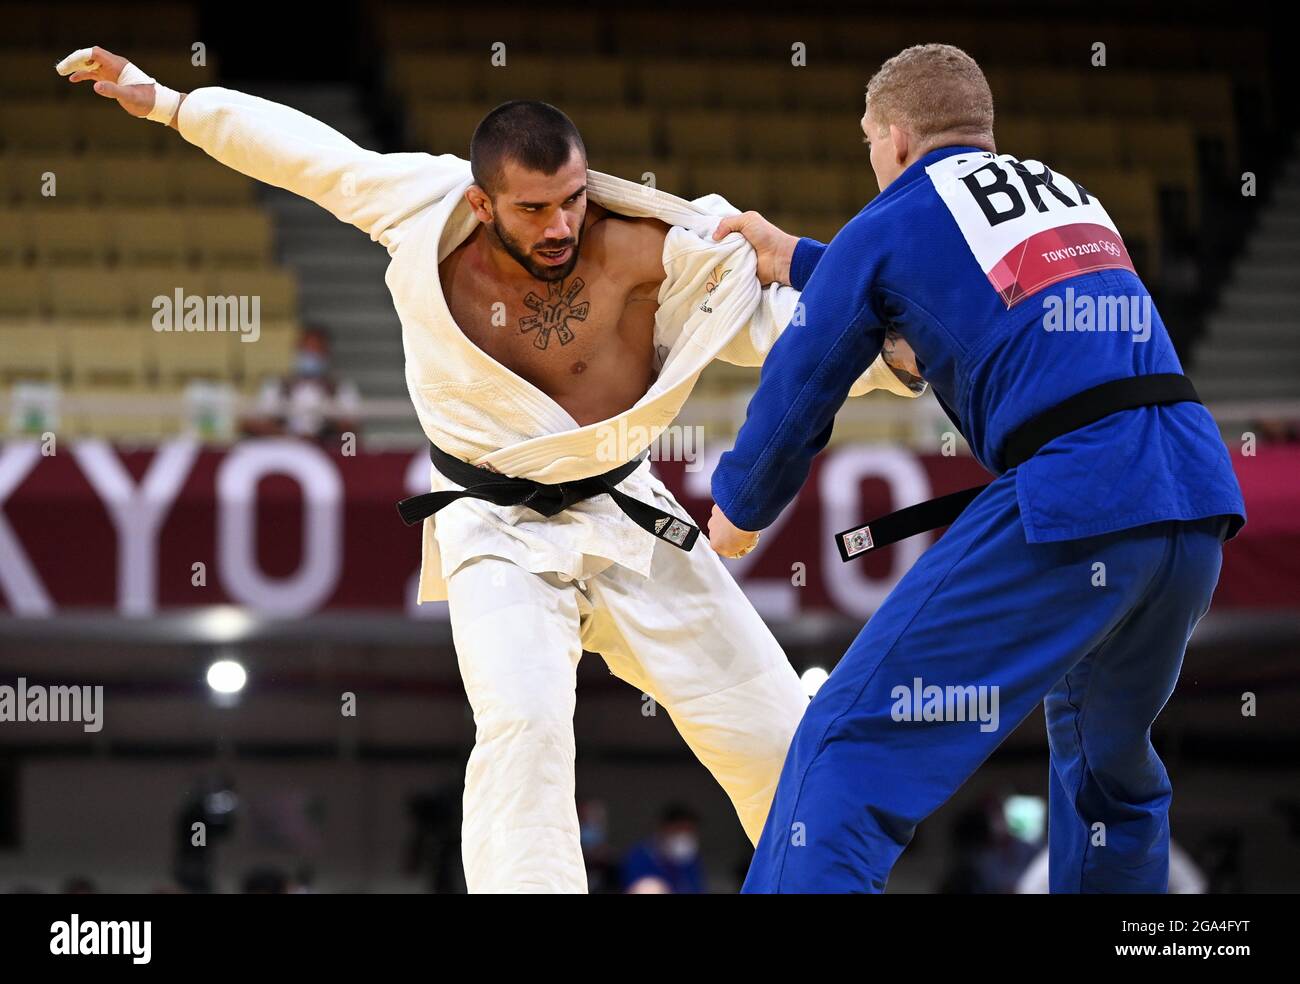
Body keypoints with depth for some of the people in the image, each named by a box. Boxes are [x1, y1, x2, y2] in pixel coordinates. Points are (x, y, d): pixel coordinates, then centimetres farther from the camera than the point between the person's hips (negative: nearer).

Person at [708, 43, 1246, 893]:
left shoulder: (888, 224, 8)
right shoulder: (1068, 194, 27)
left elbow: (800, 390, 13)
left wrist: (740, 511, 31)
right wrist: (796, 261, 51)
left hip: (1072, 500, -7)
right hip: (1200, 492, 7)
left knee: (850, 746, -5)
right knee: (1109, 755, 30)